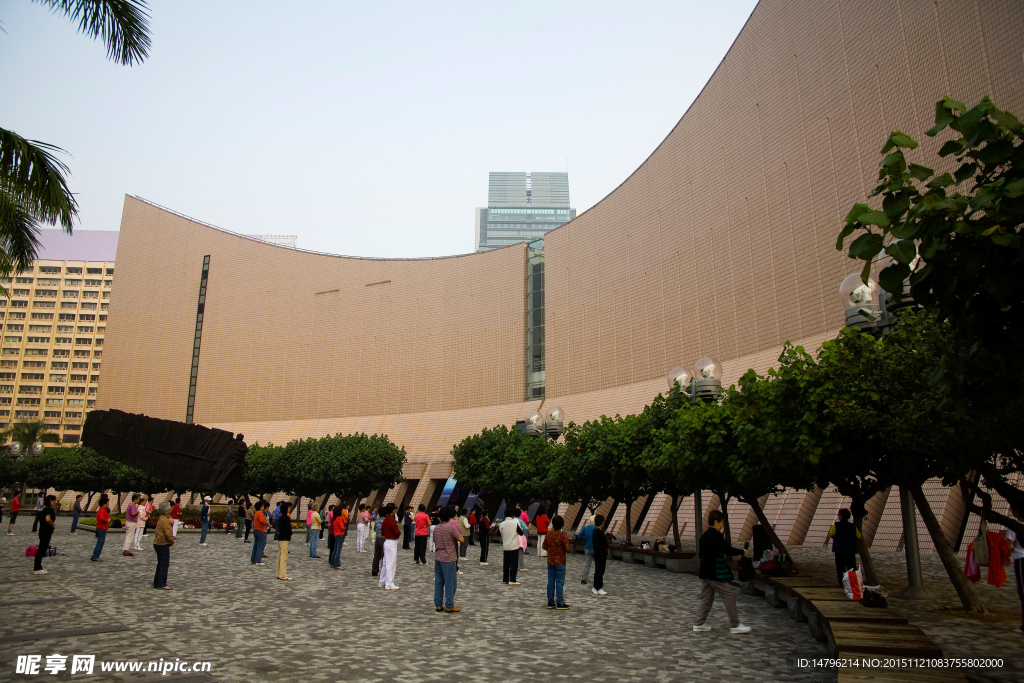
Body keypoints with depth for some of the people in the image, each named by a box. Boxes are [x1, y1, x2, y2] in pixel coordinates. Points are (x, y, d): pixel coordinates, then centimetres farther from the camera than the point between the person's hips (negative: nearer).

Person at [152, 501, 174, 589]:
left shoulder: (162, 518, 12)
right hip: (163, 544, -10)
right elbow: (168, 533, -22)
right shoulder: (164, 520, -20)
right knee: (164, 564, -4)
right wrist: (172, 541, -8)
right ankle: (162, 584, 0)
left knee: (160, 563, 16)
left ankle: (156, 583, 22)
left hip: (158, 543, 10)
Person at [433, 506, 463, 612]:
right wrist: (459, 533, 2)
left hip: (438, 558, 7)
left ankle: (438, 604, 15)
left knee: (438, 582, 11)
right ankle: (449, 606, 5)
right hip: (448, 559, -7)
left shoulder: (437, 528, 7)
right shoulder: (451, 527, -15)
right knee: (450, 583, 2)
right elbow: (462, 540, -16)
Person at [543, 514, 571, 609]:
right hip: (560, 562, -4)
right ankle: (559, 603, 3)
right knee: (560, 582, 1)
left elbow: (544, 547, 6)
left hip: (550, 562, 4)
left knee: (550, 582, 10)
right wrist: (570, 548, 5)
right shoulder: (563, 536, -15)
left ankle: (550, 602, 15)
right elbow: (567, 549, -16)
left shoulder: (548, 535, -2)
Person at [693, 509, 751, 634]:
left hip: (705, 572, 9)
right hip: (715, 574, -9)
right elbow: (727, 549, -24)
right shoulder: (716, 535, -16)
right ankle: (734, 625, 6)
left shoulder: (704, 536, 12)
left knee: (706, 598, 14)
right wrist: (741, 552, -10)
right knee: (729, 595, 0)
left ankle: (698, 623, 15)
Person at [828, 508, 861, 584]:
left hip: (839, 550, -3)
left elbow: (831, 535, -5)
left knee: (840, 566, 1)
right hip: (851, 550, 3)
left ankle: (842, 581, -3)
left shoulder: (836, 525, -7)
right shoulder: (853, 526, 3)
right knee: (852, 566, 11)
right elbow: (859, 536, 8)